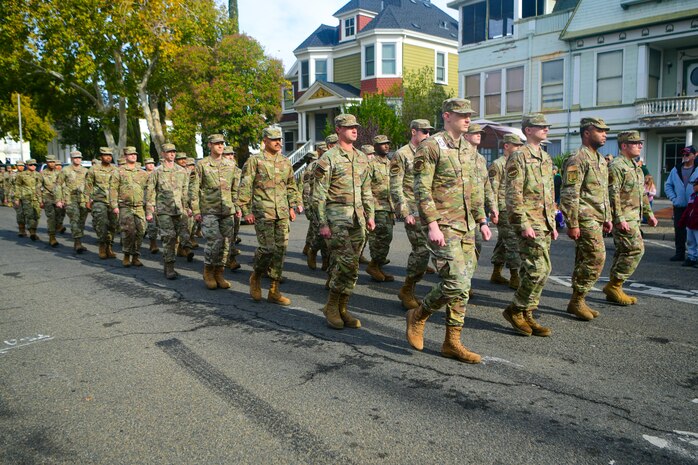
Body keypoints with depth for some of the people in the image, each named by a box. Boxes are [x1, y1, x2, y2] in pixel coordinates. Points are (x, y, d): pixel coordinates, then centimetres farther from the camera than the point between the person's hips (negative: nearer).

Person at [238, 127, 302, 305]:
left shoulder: (285, 162, 14)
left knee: (280, 250, 2)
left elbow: (291, 186, 23)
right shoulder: (254, 161, -2)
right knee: (268, 248, -11)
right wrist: (246, 211, -9)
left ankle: (274, 291, 10)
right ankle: (255, 277, 19)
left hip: (282, 213, 5)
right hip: (262, 212, -5)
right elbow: (245, 188, -4)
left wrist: (293, 206, 15)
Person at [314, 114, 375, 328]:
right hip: (336, 216, -6)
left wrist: (370, 215, 12)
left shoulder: (362, 158, 15)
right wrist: (323, 223, -13)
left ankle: (342, 309, 17)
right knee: (346, 263, -14)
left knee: (350, 265, 7)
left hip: (357, 218, 6)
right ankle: (331, 306, 3)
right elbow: (319, 194, -8)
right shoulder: (328, 158, -5)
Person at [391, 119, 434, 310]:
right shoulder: (401, 155, -5)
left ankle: (408, 292, 19)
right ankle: (406, 290, 0)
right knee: (422, 249, -13)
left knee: (419, 251, 8)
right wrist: (406, 213, -17)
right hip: (412, 209, -7)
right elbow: (395, 188, -11)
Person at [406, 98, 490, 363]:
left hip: (466, 227, 8)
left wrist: (482, 221, 16)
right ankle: (418, 316, 10)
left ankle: (452, 343, 17)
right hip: (442, 226, -8)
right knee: (456, 282, -15)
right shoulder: (431, 146, -8)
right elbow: (422, 189, -14)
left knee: (462, 286, 7)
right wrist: (433, 224, -20)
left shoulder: (469, 149, 16)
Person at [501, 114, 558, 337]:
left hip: (544, 222, 8)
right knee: (540, 268, -13)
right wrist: (524, 224, -20)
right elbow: (513, 194, -15)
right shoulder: (519, 157, -8)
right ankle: (515, 309, 1)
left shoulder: (546, 158, 19)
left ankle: (526, 315, 17)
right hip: (528, 220, -8)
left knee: (531, 270, 10)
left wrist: (553, 223, 19)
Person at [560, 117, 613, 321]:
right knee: (596, 257, -11)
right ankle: (577, 300, -1)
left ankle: (577, 301, 17)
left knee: (584, 260, 11)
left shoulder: (601, 160, 19)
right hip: (585, 218, -9)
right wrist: (572, 224, -20)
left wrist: (607, 218, 21)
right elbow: (569, 195, -17)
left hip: (596, 219, 9)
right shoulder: (578, 159, -12)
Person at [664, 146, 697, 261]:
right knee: (679, 230, 8)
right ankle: (680, 253, 18)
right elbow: (668, 185, 13)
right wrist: (673, 198, 2)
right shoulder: (675, 170, 10)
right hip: (679, 206, 4)